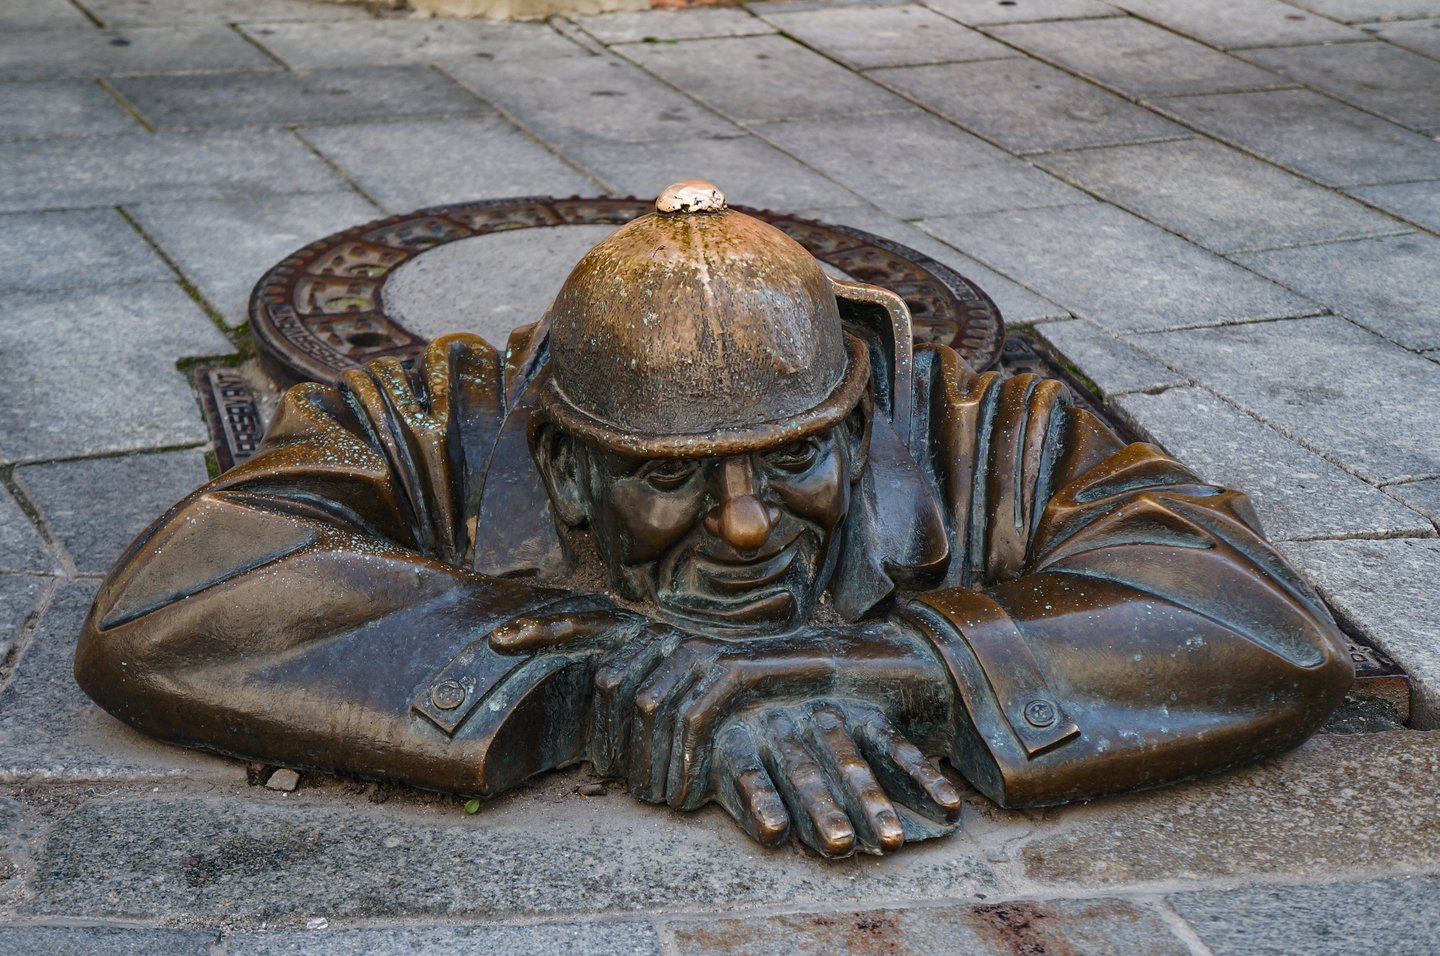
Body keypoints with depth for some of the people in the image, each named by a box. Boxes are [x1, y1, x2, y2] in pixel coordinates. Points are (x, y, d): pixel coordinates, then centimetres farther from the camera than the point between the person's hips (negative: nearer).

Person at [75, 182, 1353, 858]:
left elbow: (1276, 639, -29)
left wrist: (877, 679, -36)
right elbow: (158, 619, -38)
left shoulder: (969, 451, -22)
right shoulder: (455, 445, -24)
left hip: (909, 883, 2)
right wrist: (629, 688, -39)